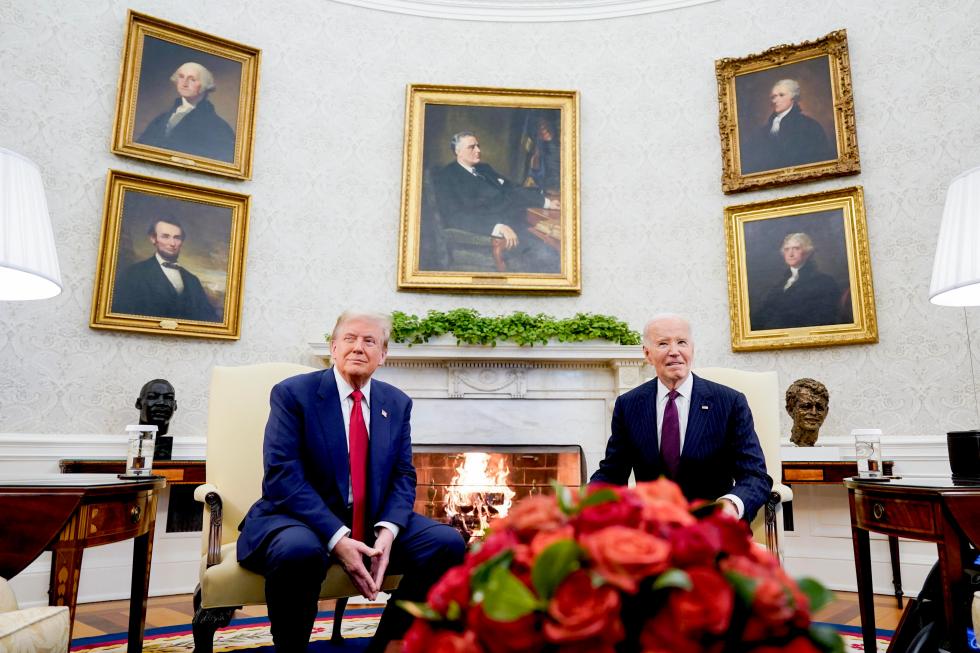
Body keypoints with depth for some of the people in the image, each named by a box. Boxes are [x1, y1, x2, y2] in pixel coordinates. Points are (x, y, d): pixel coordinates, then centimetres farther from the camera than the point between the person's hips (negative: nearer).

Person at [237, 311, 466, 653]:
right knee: (300, 550, -38)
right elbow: (282, 476, -16)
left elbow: (403, 476, 5)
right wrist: (337, 538, -26)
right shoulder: (293, 393, -6)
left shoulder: (397, 403, 7)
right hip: (301, 519, -4)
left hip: (374, 521, 4)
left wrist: (387, 530, -16)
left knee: (448, 543, -16)